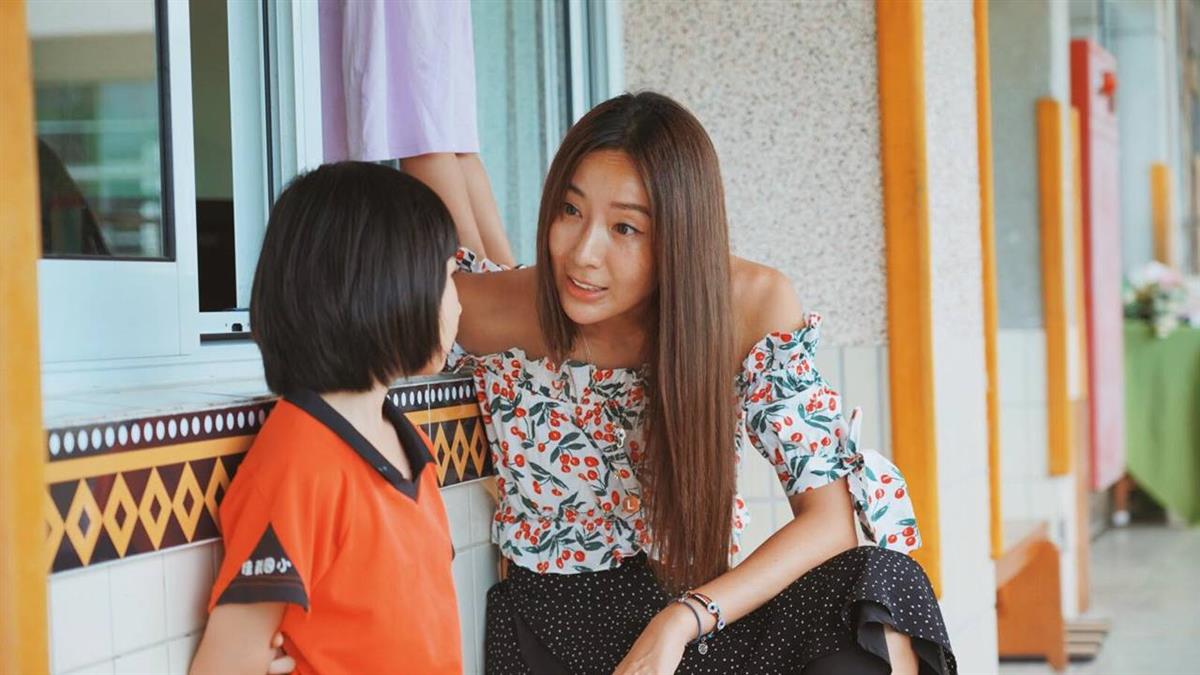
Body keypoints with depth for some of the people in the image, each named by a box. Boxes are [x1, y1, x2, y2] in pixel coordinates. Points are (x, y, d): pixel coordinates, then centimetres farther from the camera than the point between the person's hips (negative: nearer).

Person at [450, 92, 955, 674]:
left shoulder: (752, 306, -14)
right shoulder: (488, 312, -15)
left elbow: (830, 517, -16)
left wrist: (682, 621, -28)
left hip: (697, 609, 2)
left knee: (878, 589, -27)